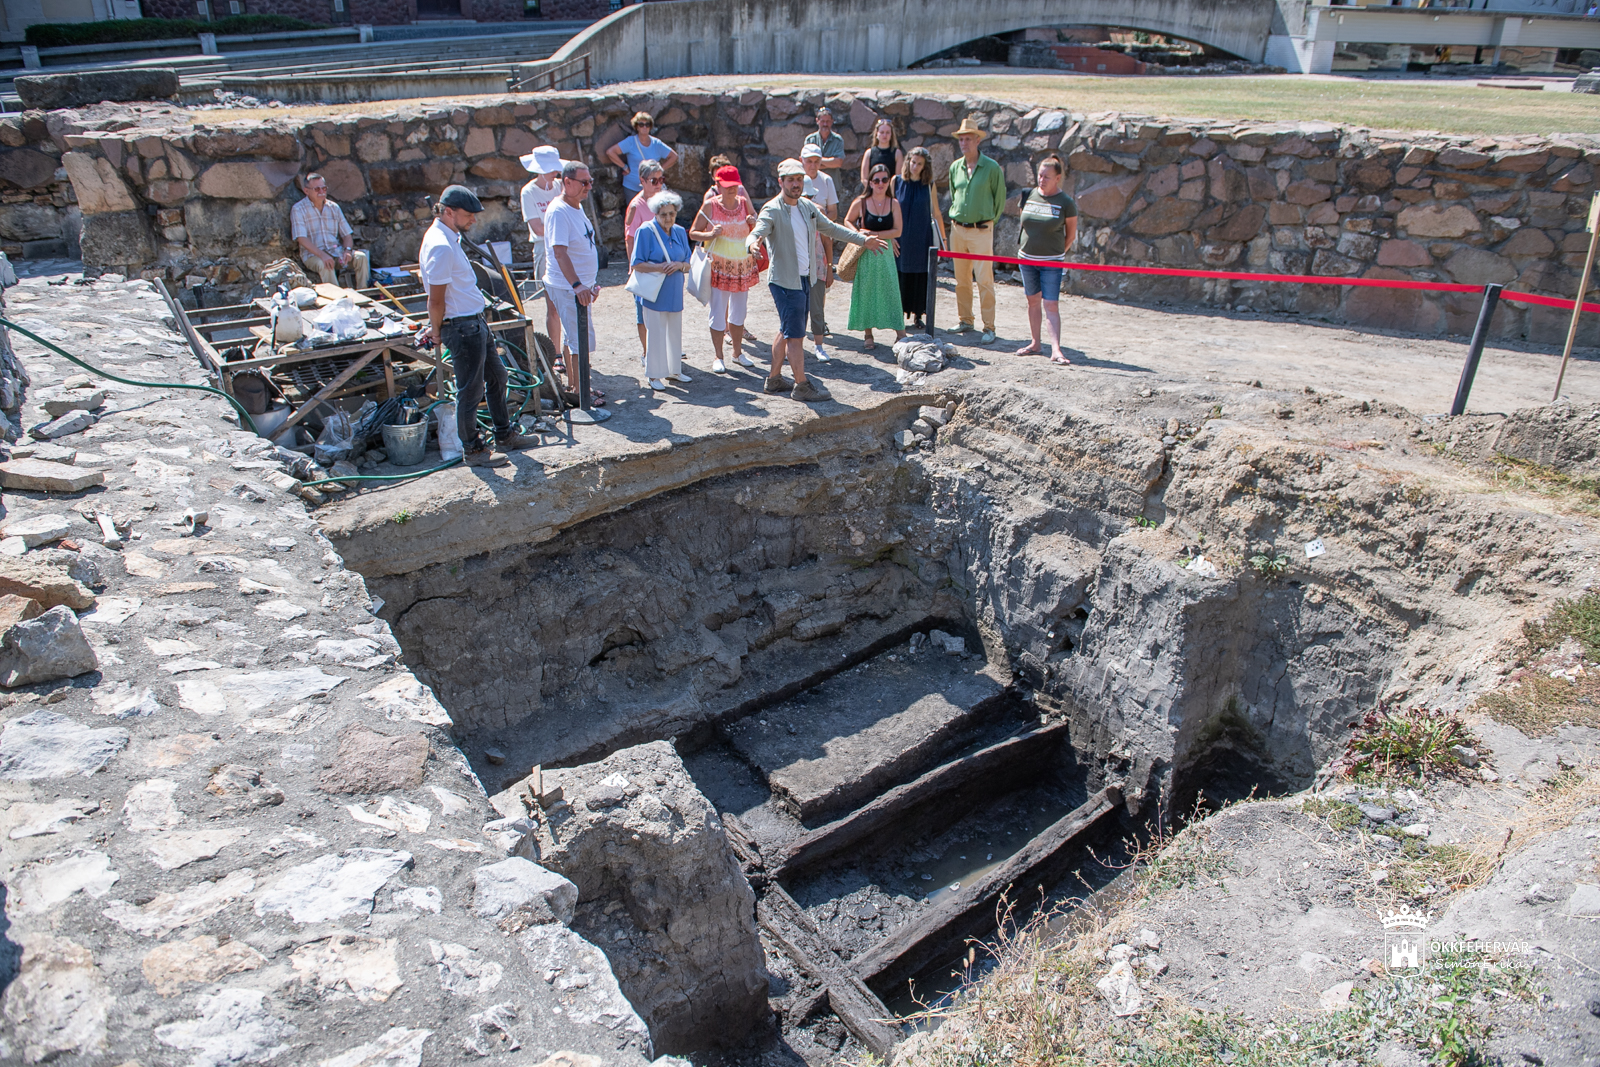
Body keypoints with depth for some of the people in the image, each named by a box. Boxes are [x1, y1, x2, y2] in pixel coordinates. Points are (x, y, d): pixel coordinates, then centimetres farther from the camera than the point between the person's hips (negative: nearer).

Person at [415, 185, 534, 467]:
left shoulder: (448, 236, 10)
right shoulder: (441, 246, -23)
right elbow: (436, 299, -22)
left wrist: (436, 327, 19)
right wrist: (437, 332, -8)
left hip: (475, 322, 11)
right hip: (462, 327, -11)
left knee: (496, 376, 20)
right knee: (470, 391, 1)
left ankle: (504, 435, 34)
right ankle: (473, 450, 15)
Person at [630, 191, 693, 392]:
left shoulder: (680, 232, 8)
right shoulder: (646, 231, -9)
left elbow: (689, 262, 10)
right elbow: (637, 264, -10)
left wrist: (679, 265, -13)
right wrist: (660, 267, -20)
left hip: (675, 292, 5)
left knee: (675, 331, 13)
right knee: (655, 332, -1)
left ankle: (674, 370, 27)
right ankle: (654, 375, 9)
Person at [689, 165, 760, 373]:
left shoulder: (744, 203, 4)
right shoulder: (710, 206, -7)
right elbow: (693, 233, -4)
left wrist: (754, 222, -6)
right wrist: (710, 235, -22)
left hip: (743, 266, 4)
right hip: (719, 267, -4)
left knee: (739, 312, 13)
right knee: (718, 313, -1)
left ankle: (738, 352, 28)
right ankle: (718, 357, 11)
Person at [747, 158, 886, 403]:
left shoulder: (807, 206, 10)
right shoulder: (772, 210, -12)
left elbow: (831, 228, 21)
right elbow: (755, 234, -26)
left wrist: (863, 239, 21)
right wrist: (753, 244, -51)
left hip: (805, 279, 8)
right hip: (785, 282, -8)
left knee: (786, 332, 15)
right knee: (796, 336, -6)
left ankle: (774, 379, 26)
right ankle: (802, 386, 3)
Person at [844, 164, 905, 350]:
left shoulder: (893, 204, 0)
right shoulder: (860, 203, -5)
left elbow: (897, 230, -5)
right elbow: (847, 221, 7)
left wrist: (874, 234, -15)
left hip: (885, 253, 1)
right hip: (865, 254, -1)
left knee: (891, 291, 0)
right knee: (865, 293, 3)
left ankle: (900, 333, 6)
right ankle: (868, 336, 13)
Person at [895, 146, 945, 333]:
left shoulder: (929, 185, 2)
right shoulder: (897, 181, 0)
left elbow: (935, 213, 6)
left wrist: (943, 238, 5)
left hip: (922, 238, 0)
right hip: (900, 238, 0)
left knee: (920, 275, 3)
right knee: (901, 274, 2)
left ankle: (917, 314, 14)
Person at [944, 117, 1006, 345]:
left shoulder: (992, 167, -5)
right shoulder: (955, 167, 8)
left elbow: (1000, 198, 3)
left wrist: (988, 221, 6)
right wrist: (957, 217, 16)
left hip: (981, 230, -5)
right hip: (957, 229, 5)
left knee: (984, 279, -6)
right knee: (961, 279, 9)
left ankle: (989, 327, -2)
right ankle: (965, 321, 20)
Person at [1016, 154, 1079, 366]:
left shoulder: (1066, 203, -8)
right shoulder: (1028, 196, 2)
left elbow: (1071, 234, 1)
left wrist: (1057, 253, 5)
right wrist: (1030, 247, 12)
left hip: (1052, 262, -4)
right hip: (1027, 259, 4)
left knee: (1051, 305, -9)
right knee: (1033, 301, 12)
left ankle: (1056, 350, -11)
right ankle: (1035, 344, 22)